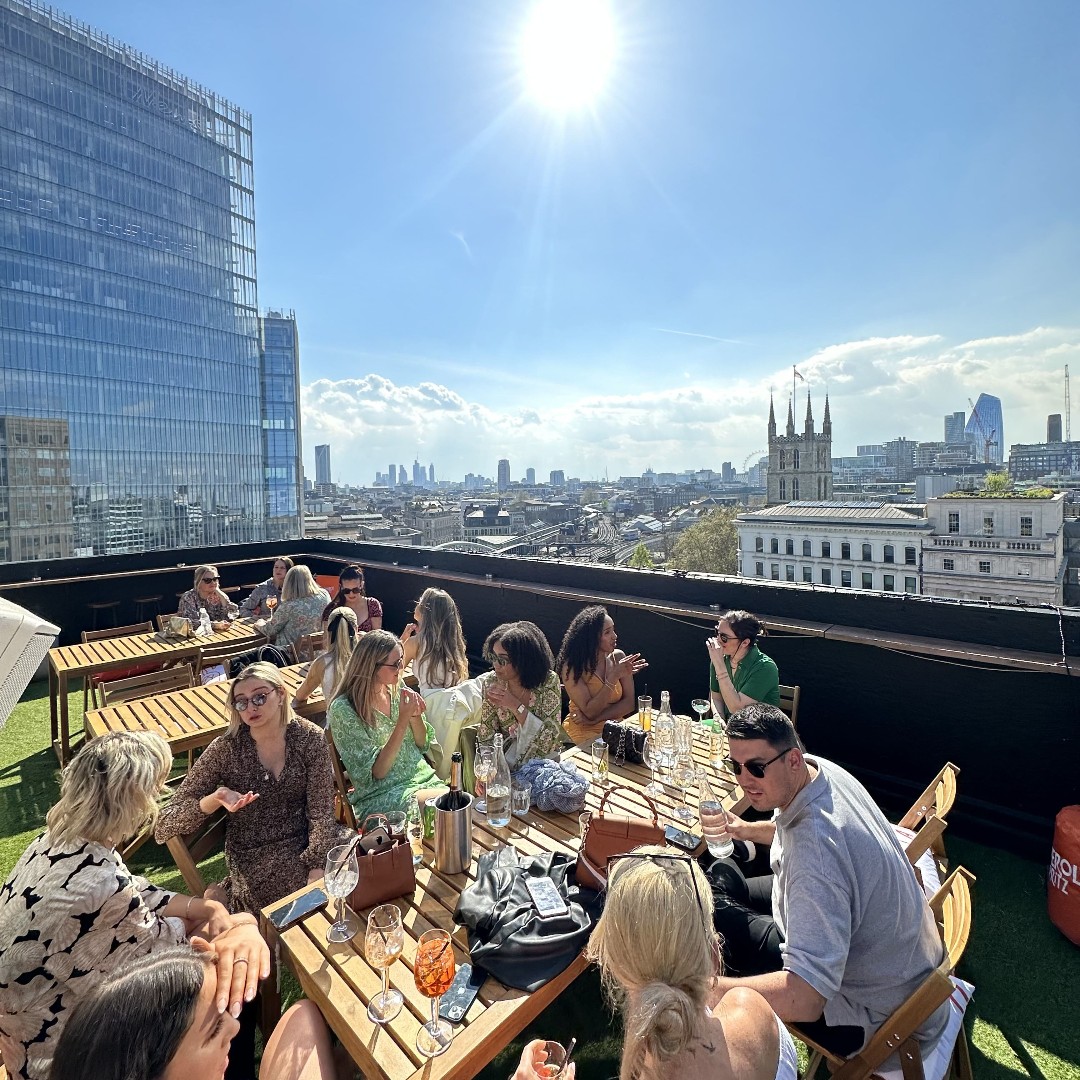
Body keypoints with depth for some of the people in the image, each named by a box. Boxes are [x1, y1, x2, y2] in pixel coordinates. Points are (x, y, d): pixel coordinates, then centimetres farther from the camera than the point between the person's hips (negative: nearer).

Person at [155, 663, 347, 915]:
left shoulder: (309, 738, -7)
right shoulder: (226, 748, -9)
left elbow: (321, 812, -7)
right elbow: (165, 825, -8)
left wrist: (318, 868, -21)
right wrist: (215, 799, -27)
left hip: (305, 843, 4)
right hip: (254, 859, -4)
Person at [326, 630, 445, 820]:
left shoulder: (397, 689, 2)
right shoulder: (343, 710, -15)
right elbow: (377, 771, -15)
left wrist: (415, 716, -11)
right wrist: (403, 719, -22)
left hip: (423, 778, 6)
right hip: (381, 796, -6)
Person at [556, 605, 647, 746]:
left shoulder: (618, 657, -4)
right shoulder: (571, 667, -15)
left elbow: (629, 703, -4)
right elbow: (590, 712, -18)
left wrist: (595, 719, -16)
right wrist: (613, 677, -26)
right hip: (584, 733, -5)